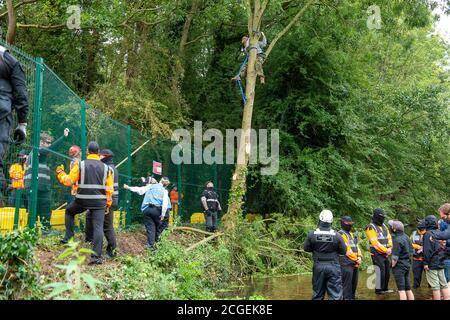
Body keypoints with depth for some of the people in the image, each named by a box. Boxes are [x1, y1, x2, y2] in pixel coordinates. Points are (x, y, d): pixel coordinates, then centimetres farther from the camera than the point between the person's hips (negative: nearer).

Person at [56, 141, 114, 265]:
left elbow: (68, 181, -1)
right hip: (99, 202, 1)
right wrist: (108, 203, 16)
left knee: (69, 211, 29)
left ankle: (68, 236, 21)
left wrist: (60, 173, 18)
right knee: (98, 227, -1)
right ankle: (96, 256, -8)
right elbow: (109, 188, 5)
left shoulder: (80, 165, -3)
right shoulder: (106, 168, 4)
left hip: (82, 200, 0)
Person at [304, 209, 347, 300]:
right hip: (333, 267, -2)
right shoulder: (336, 235, -13)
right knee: (335, 294, 0)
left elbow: (306, 248, 4)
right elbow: (343, 251, -2)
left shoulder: (312, 235, -10)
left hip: (318, 266, 2)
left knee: (317, 294, 14)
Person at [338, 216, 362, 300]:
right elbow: (347, 250, -15)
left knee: (354, 283, 16)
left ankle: (352, 297, 26)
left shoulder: (351, 234, 21)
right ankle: (347, 298, -8)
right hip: (346, 263, -9)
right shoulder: (341, 235, -10)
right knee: (347, 284, -10)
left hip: (354, 263, 9)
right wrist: (356, 259, -12)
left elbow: (356, 246, 17)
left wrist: (360, 257, -1)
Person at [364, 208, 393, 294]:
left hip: (385, 254, 8)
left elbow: (389, 238, 13)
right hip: (377, 254, -8)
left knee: (387, 271, 11)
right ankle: (378, 289, 3)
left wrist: (390, 248, -4)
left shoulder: (384, 226, 14)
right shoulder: (371, 227, -11)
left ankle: (384, 288, 23)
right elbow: (375, 242, -17)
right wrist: (385, 250, -15)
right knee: (380, 271, -7)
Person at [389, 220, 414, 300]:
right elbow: (411, 252, 15)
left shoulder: (397, 240, -19)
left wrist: (392, 266, -7)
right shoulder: (406, 237, 8)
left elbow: (395, 257, -20)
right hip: (407, 264, 9)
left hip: (399, 266, -9)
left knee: (401, 290, -5)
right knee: (408, 288, 14)